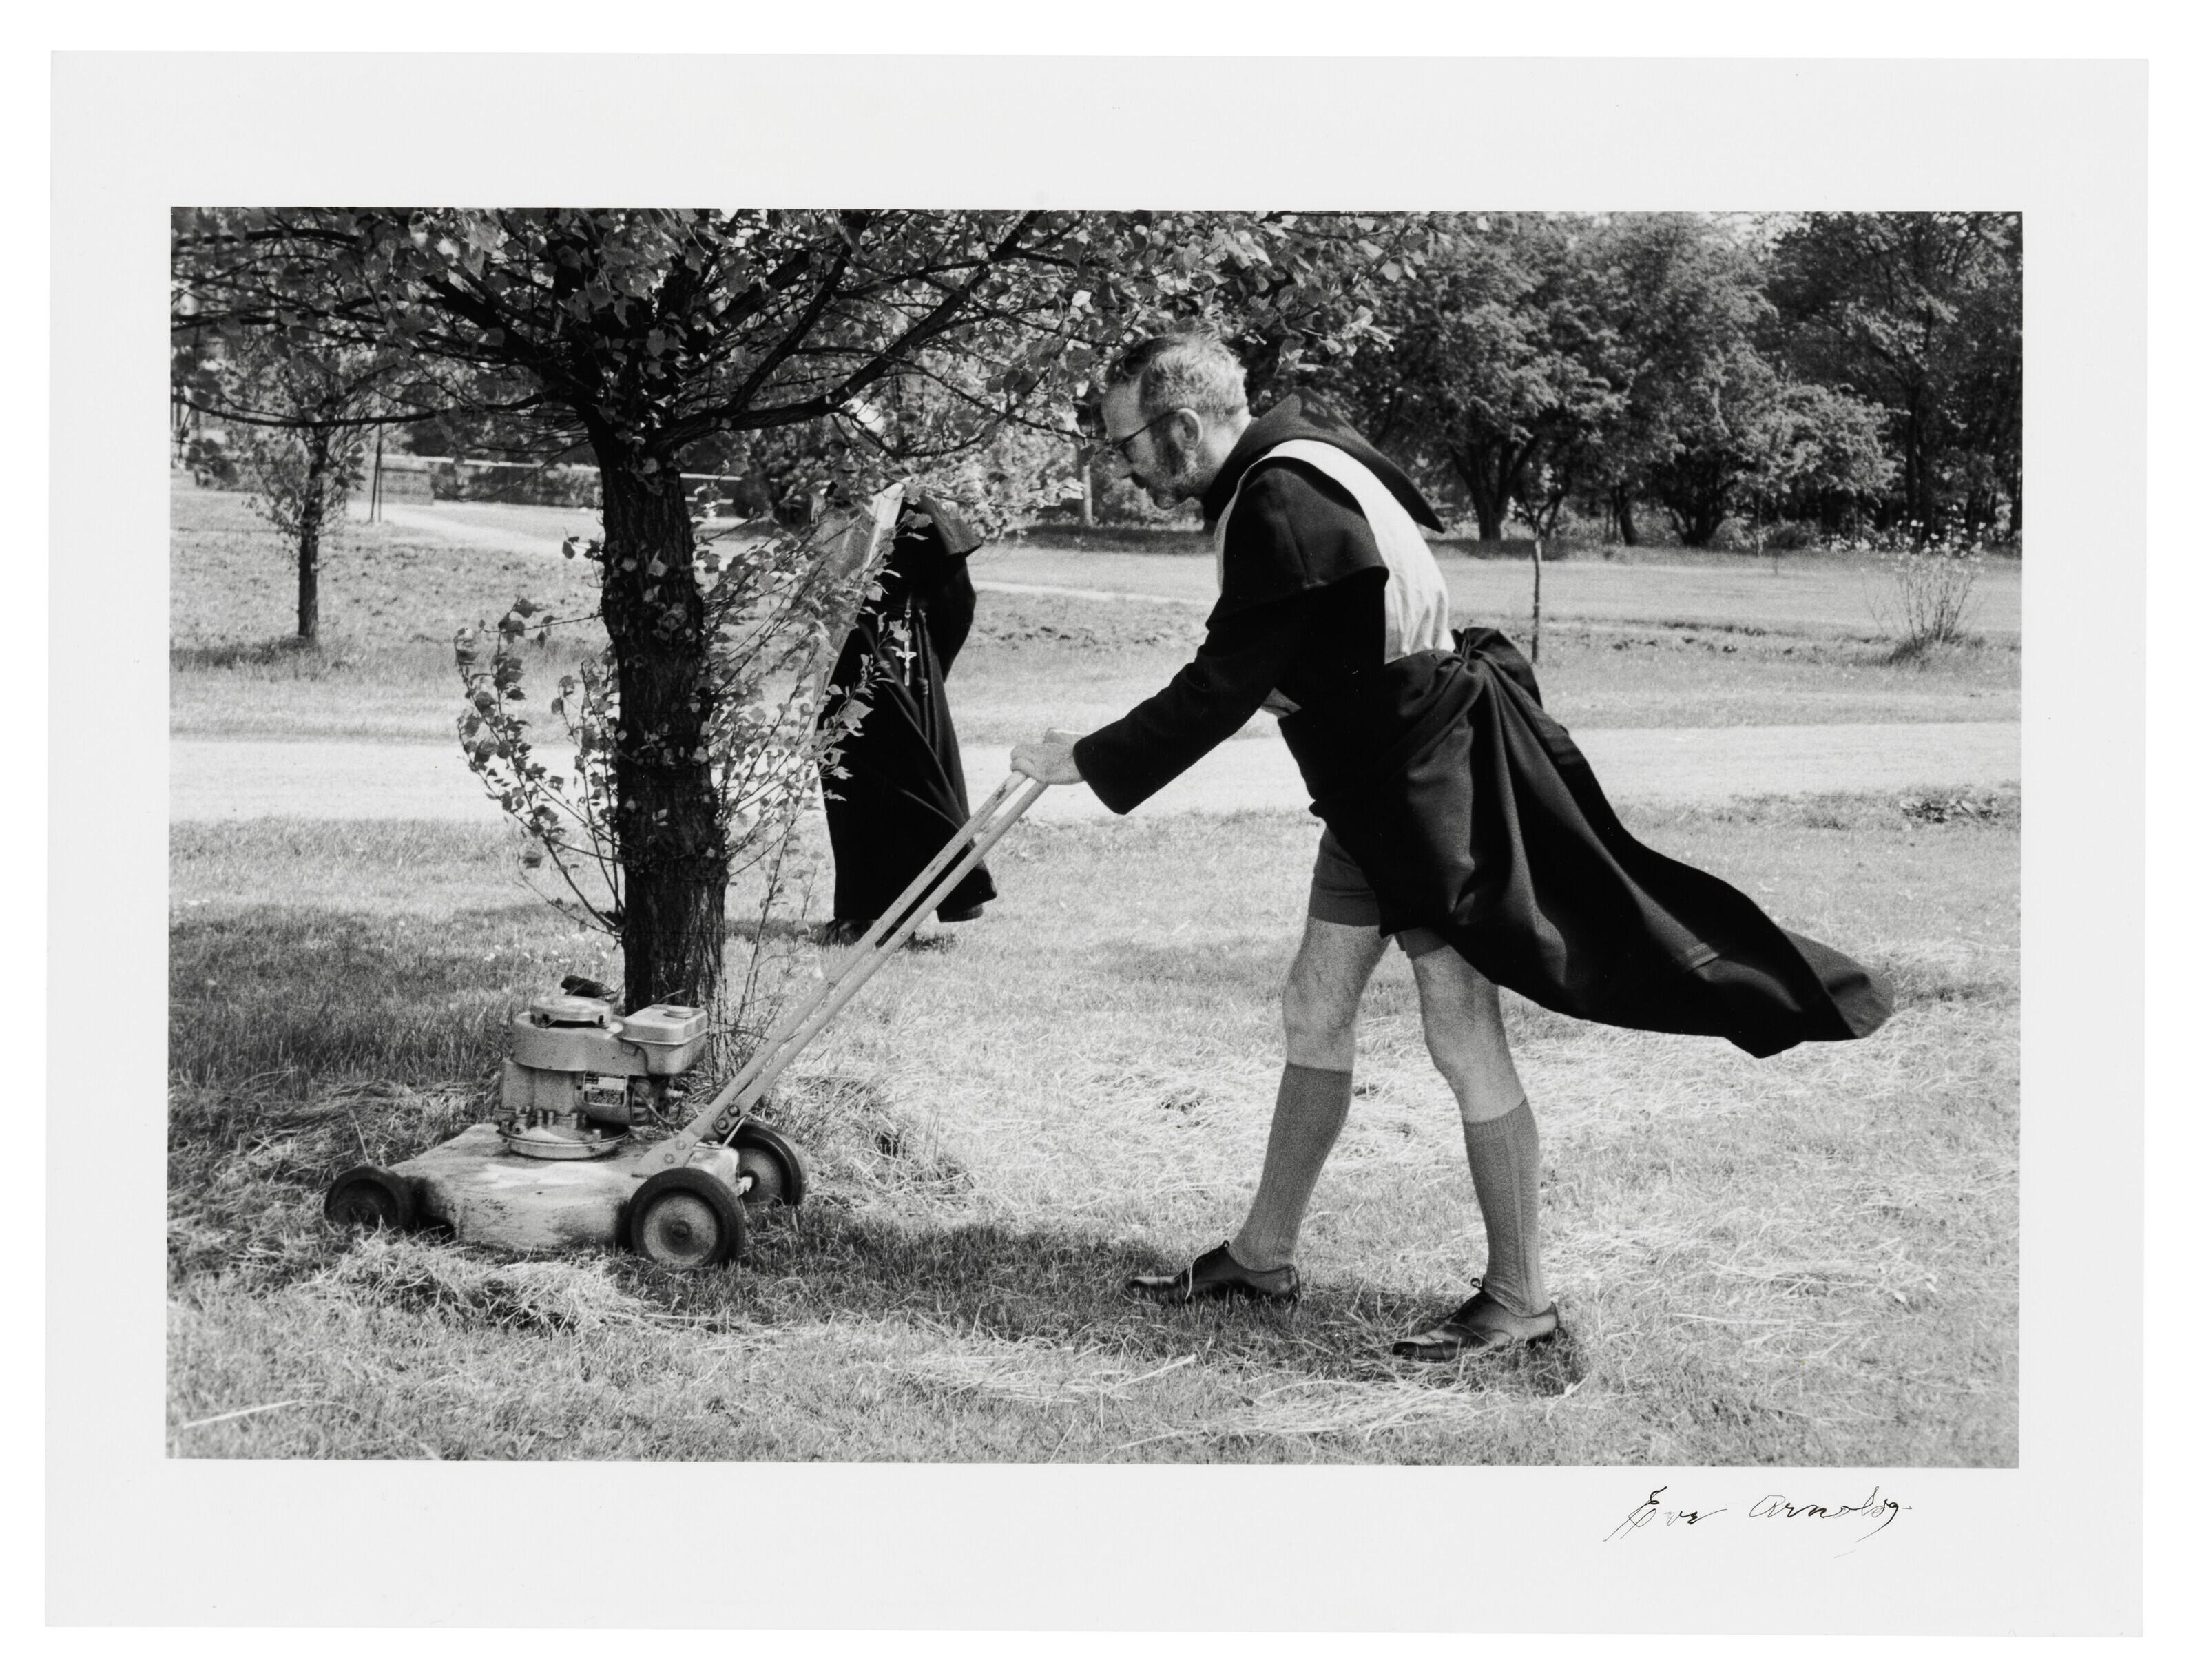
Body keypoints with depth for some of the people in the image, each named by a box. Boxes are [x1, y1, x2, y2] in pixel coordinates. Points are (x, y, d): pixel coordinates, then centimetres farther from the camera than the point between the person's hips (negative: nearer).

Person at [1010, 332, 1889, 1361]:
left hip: (1429, 772, -10)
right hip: (1375, 780, 10)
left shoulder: (1281, 503, -22)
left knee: (1462, 1037, -4)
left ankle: (1520, 1301, 6)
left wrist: (1084, 762, -14)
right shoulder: (1287, 464, 9)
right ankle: (1262, 1256, 24)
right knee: (1316, 1010, 14)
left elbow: (1221, 692, -22)